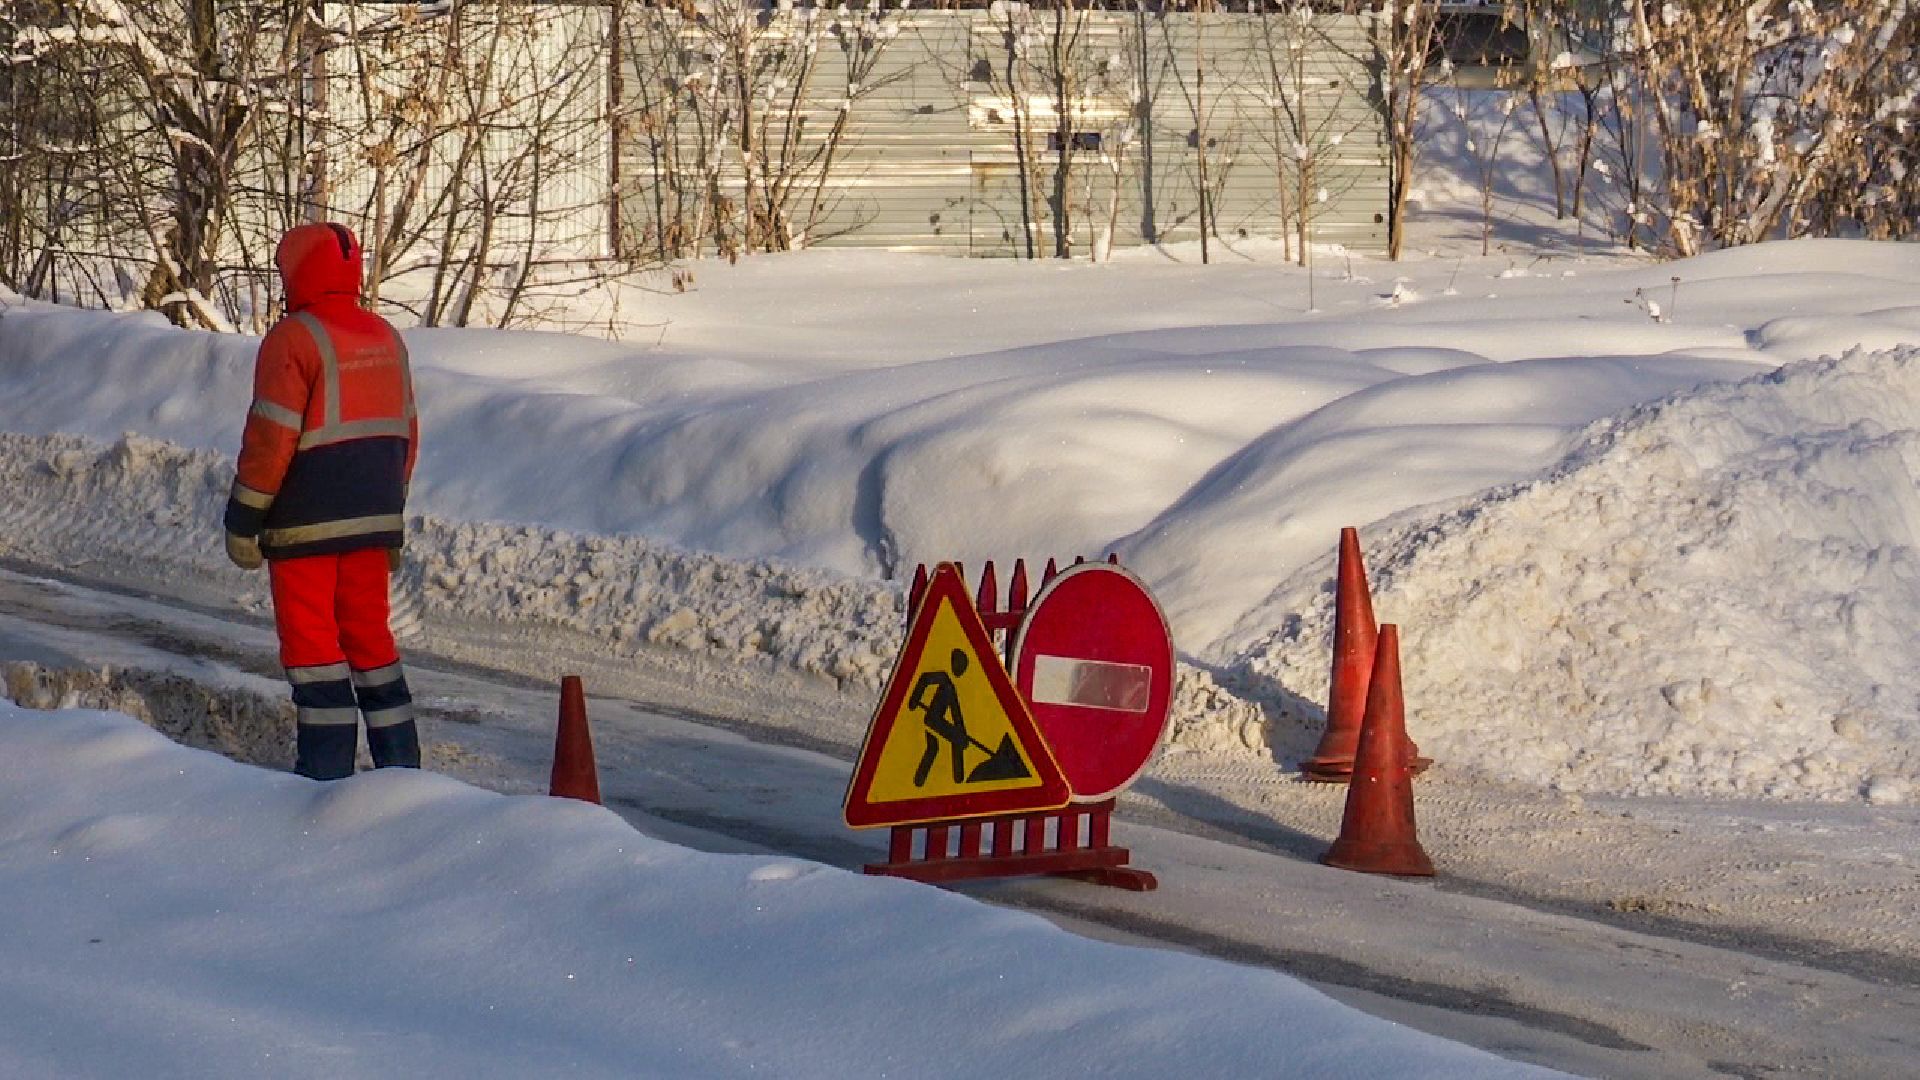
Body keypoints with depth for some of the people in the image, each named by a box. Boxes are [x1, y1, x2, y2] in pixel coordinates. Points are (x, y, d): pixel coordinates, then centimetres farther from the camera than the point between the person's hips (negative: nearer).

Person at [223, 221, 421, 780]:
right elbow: (406, 433, 15)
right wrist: (393, 517, 22)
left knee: (309, 640, 0)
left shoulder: (293, 340, -13)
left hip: (306, 521, -7)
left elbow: (271, 439, -16)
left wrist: (242, 520, -9)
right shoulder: (385, 337, 10)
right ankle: (399, 766, 15)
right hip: (372, 520, 7)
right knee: (368, 633, 15)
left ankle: (327, 770, -3)